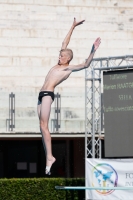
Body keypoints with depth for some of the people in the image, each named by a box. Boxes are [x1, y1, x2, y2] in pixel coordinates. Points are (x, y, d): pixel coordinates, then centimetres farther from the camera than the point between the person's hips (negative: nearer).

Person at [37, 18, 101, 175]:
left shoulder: (69, 68, -3)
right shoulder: (60, 64, 19)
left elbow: (85, 65, -15)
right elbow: (64, 44, 27)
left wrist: (93, 51, -28)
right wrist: (73, 27, 30)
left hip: (48, 94, -9)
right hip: (42, 95, 9)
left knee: (43, 126, -15)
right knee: (43, 127, 3)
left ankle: (49, 156, -17)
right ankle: (48, 157, 0)